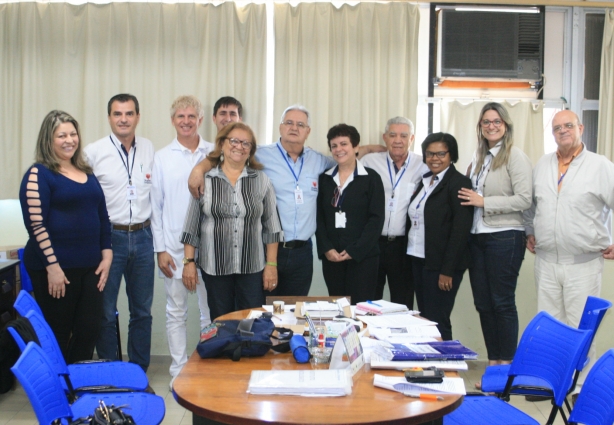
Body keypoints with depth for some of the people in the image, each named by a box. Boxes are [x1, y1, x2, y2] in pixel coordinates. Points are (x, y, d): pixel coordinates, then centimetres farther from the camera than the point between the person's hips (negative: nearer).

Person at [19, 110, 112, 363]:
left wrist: (106, 254, 9)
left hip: (90, 267, 6)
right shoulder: (39, 174, -5)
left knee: (89, 332, 5)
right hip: (56, 268, -6)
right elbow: (35, 223, -13)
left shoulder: (86, 173, 15)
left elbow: (102, 216, 18)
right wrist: (52, 266, -16)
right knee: (57, 336, 4)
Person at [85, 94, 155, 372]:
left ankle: (139, 372, 26)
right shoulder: (94, 152, -4)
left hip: (142, 237, 3)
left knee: (142, 310, 12)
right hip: (109, 237, -3)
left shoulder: (149, 150, 6)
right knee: (106, 311, 6)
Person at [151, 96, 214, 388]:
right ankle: (179, 370, 20)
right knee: (176, 312, 8)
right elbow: (156, 205, 4)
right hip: (174, 247, 0)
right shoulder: (162, 158, 4)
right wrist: (160, 249, -2)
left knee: (211, 312, 7)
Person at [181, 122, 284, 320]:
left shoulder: (261, 180, 3)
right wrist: (189, 262, 0)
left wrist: (271, 264, 0)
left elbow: (271, 227, 4)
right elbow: (191, 226, 4)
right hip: (215, 267, 0)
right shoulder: (204, 180, 1)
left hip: (253, 267, 0)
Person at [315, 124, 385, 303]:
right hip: (331, 257, 3)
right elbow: (319, 217, 7)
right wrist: (326, 249, -7)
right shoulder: (324, 179, 11)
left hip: (363, 256, -3)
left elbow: (376, 219, -5)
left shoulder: (371, 178, 1)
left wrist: (354, 251, -12)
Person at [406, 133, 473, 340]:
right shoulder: (424, 181, 13)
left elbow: (460, 229, -15)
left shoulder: (459, 183, -9)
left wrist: (447, 270, -18)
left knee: (437, 322, -4)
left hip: (441, 263, -7)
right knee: (424, 318, 11)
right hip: (419, 260, 7)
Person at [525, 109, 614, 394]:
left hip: (584, 263, -4)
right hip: (546, 261, 5)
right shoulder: (542, 166, 10)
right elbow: (531, 203, 25)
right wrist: (530, 232, 18)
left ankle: (582, 385, 10)